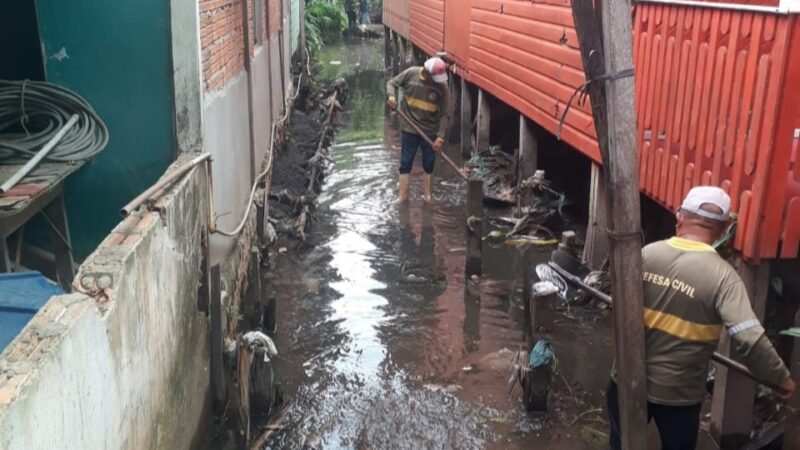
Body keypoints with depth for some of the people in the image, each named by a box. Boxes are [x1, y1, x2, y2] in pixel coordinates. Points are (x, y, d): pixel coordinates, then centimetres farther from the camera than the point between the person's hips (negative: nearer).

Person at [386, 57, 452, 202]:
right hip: (409, 129, 0)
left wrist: (441, 136, -19)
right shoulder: (411, 74, -11)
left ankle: (427, 196, 25)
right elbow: (392, 83, 2)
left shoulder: (442, 87, -13)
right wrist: (392, 96, -20)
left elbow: (445, 114, -11)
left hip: (430, 131, 0)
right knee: (405, 163, 3)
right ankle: (403, 198, 11)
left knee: (429, 164, 11)